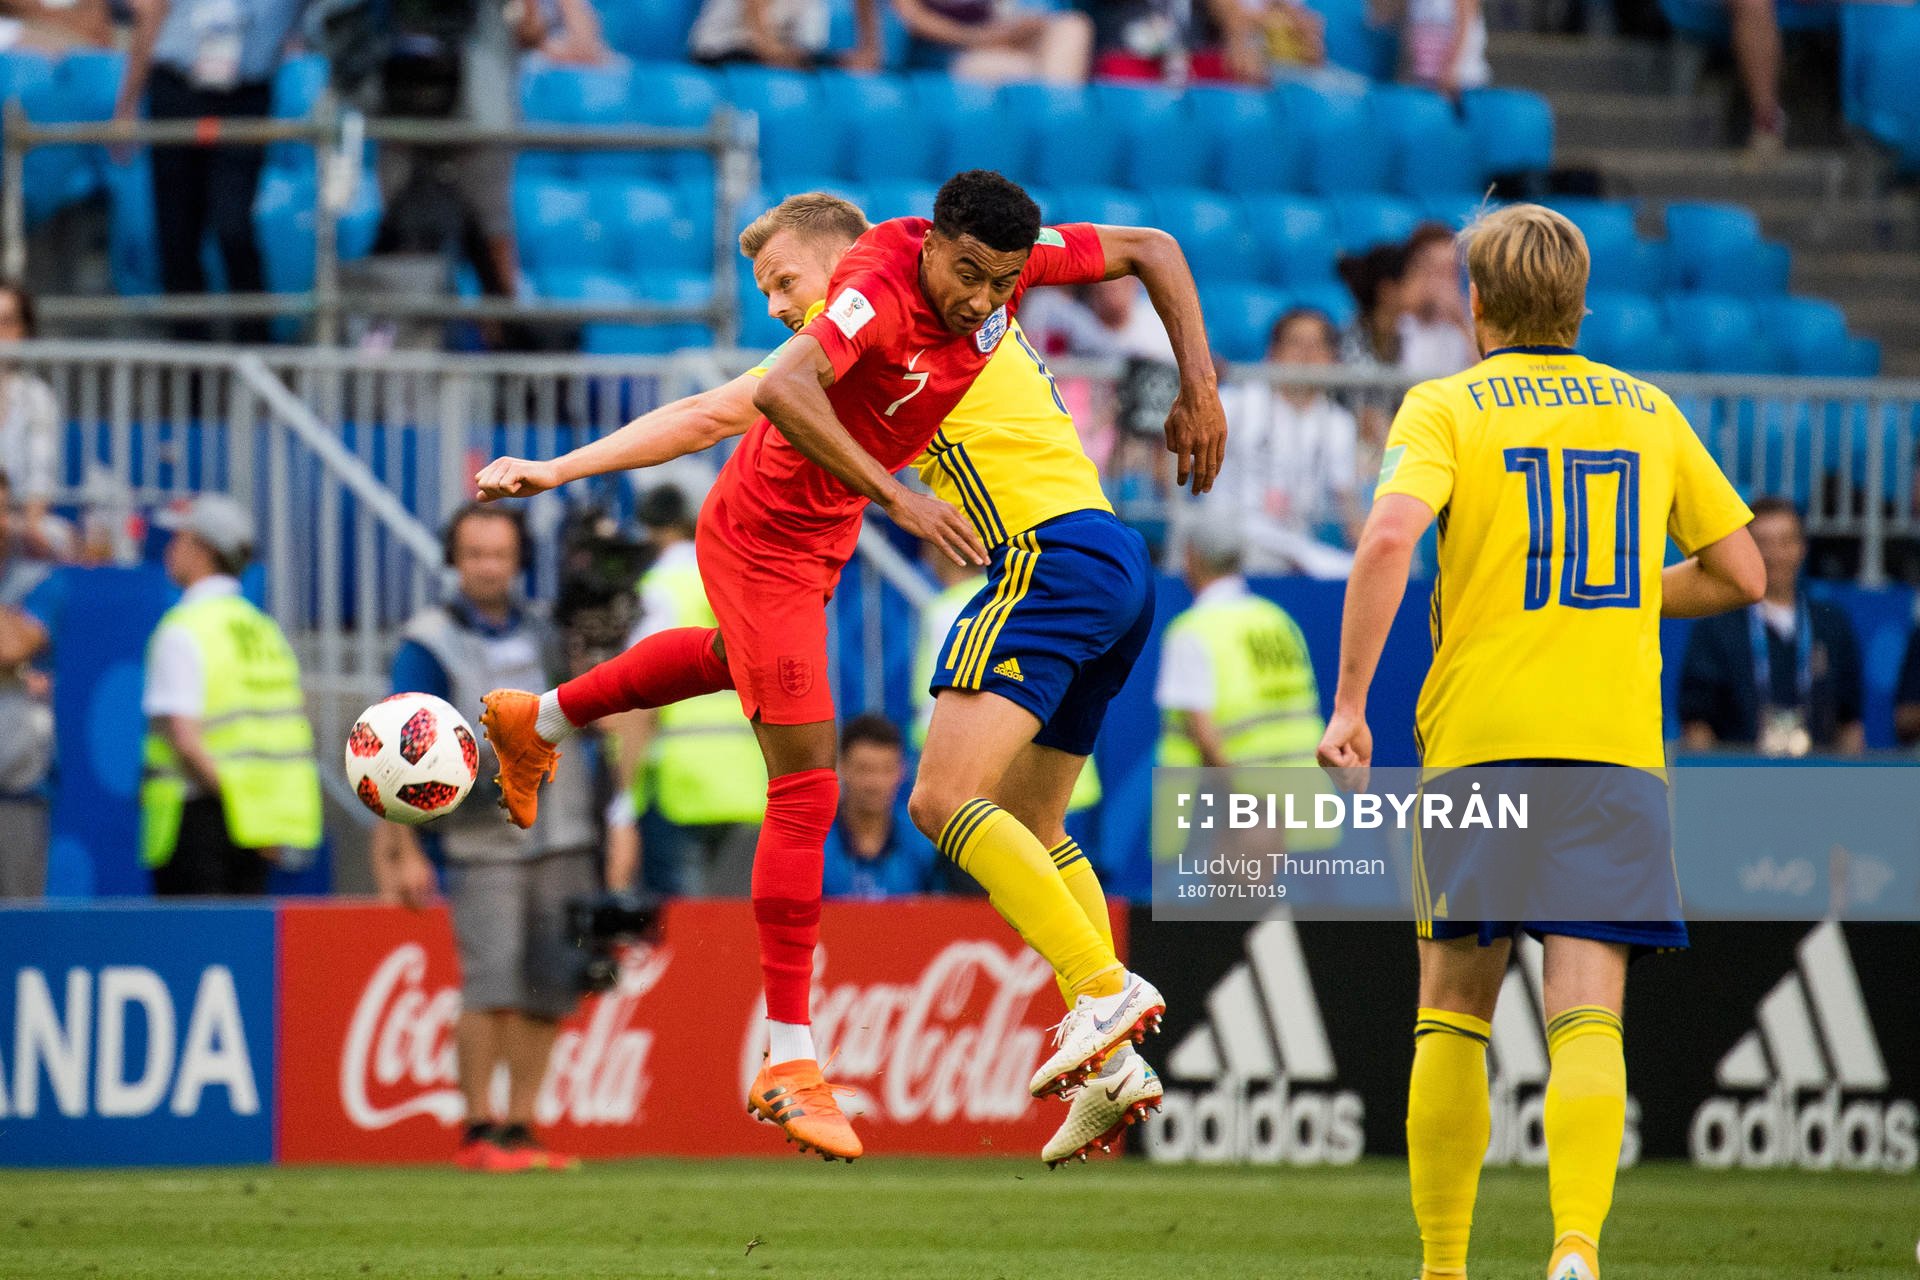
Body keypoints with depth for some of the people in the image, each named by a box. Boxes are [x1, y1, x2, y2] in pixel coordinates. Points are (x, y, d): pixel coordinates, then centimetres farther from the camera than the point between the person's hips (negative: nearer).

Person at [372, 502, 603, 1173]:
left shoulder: (541, 634, 12)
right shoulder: (429, 642, -4)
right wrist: (407, 851, -13)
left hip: (559, 840, 5)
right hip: (483, 843, -5)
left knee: (548, 989, 1)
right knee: (492, 982, -15)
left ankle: (520, 1127, 8)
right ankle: (477, 1131, -11)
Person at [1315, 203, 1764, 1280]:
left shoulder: (1446, 407, 3)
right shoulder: (1647, 409, 13)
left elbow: (1390, 536, -15)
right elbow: (1742, 573, 16)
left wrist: (1350, 704, -13)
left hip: (1477, 744, -1)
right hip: (1616, 746, 1)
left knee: (1453, 1016, 11)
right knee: (1588, 1019, -6)